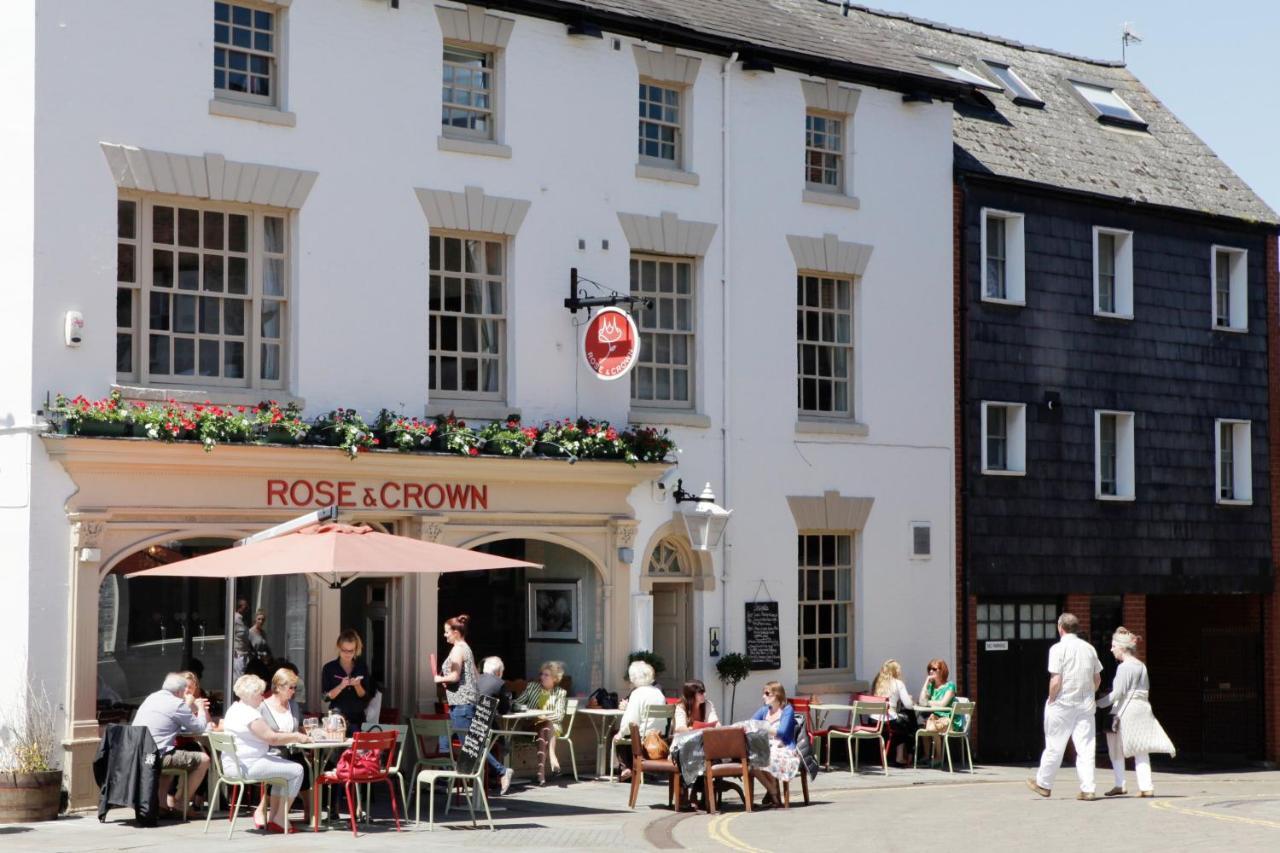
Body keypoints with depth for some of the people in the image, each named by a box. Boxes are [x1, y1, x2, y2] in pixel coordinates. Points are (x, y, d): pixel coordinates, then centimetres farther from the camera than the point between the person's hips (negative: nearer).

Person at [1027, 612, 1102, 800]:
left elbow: (1055, 681, -16)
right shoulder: (1089, 648, 6)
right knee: (1085, 747, 4)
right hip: (1085, 704, 4)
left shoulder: (1058, 648, -11)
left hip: (1063, 702, -4)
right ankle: (1087, 789, 1)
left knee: (1054, 746, 6)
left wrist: (1051, 701, -4)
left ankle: (1043, 784, 19)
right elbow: (1097, 679, 11)